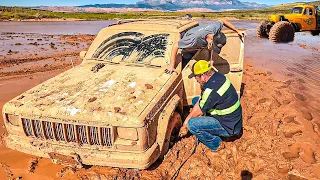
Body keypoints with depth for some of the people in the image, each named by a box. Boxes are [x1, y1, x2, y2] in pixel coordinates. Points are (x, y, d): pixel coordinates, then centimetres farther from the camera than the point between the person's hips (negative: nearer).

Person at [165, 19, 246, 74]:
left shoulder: (215, 28, -32)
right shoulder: (194, 39, -48)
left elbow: (222, 21, -7)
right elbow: (175, 46, -40)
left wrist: (237, 31, -4)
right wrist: (171, 66, -41)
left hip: (199, 48, 6)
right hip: (187, 50, -5)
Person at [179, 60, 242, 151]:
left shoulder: (211, 89, -30)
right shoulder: (217, 76, -2)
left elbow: (199, 112, -16)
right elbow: (200, 102, 3)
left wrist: (186, 124, 3)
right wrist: (186, 120, 3)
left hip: (228, 128, -9)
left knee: (192, 124, -22)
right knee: (195, 100, 10)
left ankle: (216, 144, -1)